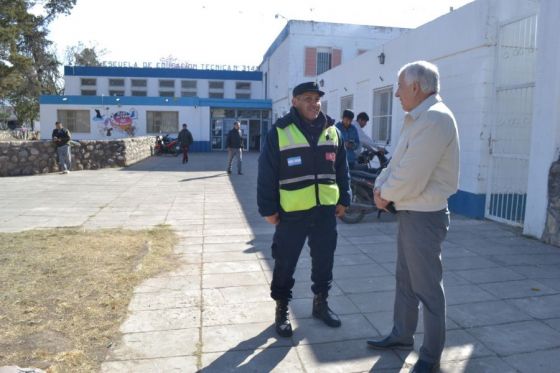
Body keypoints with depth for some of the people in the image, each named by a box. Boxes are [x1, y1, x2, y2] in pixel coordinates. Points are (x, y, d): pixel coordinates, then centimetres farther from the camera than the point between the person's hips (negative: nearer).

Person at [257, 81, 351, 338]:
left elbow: (341, 169, 14)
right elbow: (266, 174, -6)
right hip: (291, 212, -4)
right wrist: (268, 208, -7)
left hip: (325, 210, 4)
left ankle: (320, 303, 35)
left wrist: (343, 199, 11)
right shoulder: (280, 132, -6)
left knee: (324, 260, 15)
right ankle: (282, 309, 25)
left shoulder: (332, 131, 8)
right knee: (285, 263, 6)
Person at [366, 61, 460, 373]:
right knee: (405, 279, 20)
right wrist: (380, 187, -2)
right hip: (411, 213, 10)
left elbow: (411, 178, -26)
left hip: (425, 216, -10)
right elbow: (397, 163, 14)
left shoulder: (435, 118, -21)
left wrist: (386, 194, -9)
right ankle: (402, 334, 38)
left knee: (427, 287, 4)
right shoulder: (418, 118, 13)